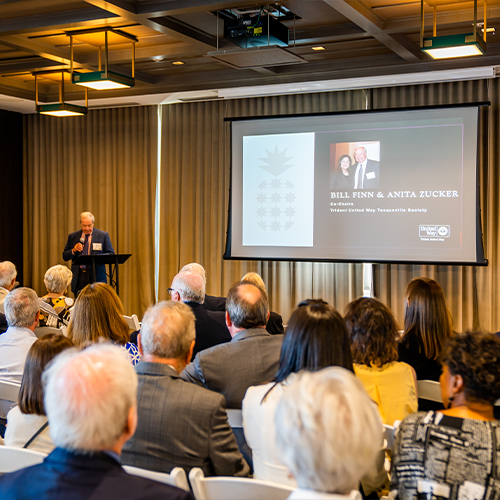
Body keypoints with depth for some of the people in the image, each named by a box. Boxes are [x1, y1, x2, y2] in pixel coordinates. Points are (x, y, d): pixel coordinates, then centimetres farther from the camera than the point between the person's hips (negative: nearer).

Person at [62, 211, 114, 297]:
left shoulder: (103, 235, 4)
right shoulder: (73, 236, 11)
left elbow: (111, 254, 3)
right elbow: (65, 257, 12)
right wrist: (73, 250, -8)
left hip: (96, 276, -2)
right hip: (79, 277, 2)